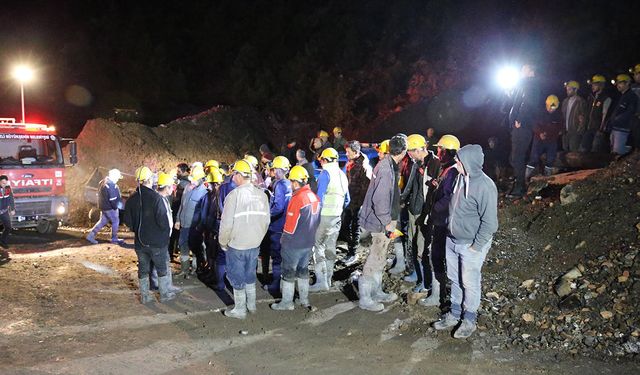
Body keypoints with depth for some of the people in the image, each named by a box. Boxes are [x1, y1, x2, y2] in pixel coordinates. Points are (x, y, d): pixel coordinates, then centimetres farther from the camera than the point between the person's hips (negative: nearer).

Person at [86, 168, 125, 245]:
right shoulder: (111, 185, -23)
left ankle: (91, 235, 16)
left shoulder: (104, 182, 10)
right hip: (110, 207, -9)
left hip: (103, 206, 9)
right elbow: (112, 199, -24)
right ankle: (114, 239, 13)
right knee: (115, 221, 4)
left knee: (102, 221, 18)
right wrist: (116, 207, -11)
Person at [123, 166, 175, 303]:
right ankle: (164, 294, 22)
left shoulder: (132, 199, -2)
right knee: (161, 268, 12)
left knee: (143, 269, 16)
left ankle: (144, 295, 25)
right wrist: (166, 231, -1)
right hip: (157, 241, -4)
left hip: (140, 242, 5)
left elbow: (127, 220, 4)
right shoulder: (156, 198, -20)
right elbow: (163, 220, -21)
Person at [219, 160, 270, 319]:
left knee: (237, 277, 10)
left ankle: (240, 309, 21)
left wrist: (223, 242, -3)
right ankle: (251, 305, 33)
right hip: (255, 244, 5)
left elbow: (226, 223, -17)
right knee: (250, 275, 22)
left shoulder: (234, 195, -19)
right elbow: (266, 221, 3)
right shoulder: (262, 194, -3)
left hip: (236, 245, -5)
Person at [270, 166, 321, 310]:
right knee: (303, 270, 20)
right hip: (309, 243, 7)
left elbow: (290, 225, -19)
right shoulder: (315, 197, 1)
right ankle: (304, 299, 28)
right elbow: (316, 221, 10)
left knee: (288, 273, 6)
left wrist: (283, 239, -5)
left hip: (293, 244, -7)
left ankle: (287, 302, 14)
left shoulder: (297, 199, -23)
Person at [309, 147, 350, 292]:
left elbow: (320, 195, -15)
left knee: (318, 247, -4)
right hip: (337, 217, 8)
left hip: (324, 215, -8)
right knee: (330, 247, 13)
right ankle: (328, 279, 21)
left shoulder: (326, 173, -9)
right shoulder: (342, 174, 15)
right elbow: (347, 199, 21)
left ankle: (322, 281, -8)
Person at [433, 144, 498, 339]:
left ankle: (469, 320, 27)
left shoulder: (485, 186, -23)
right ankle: (454, 314, 36)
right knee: (455, 280, 19)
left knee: (470, 283, 8)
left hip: (471, 245, -7)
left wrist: (476, 246, -18)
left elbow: (490, 223, -20)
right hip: (452, 240, 7)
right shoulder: (461, 178, 0)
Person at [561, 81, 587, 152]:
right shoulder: (565, 101, 13)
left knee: (574, 151, -7)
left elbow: (583, 118, -8)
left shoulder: (581, 102, -7)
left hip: (575, 132, -6)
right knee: (565, 150, 9)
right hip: (565, 131, 6)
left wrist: (579, 130, -11)